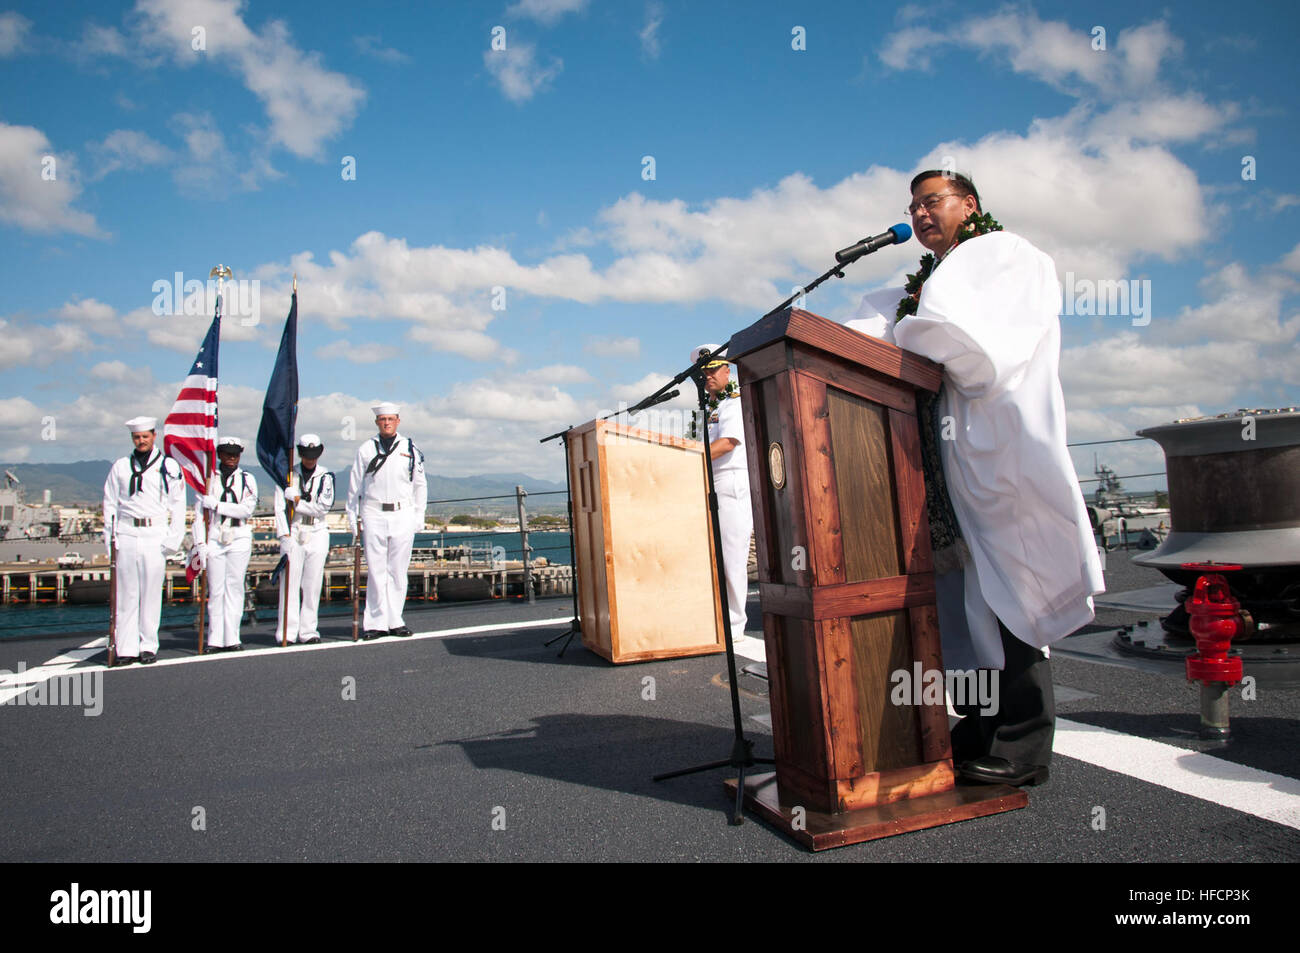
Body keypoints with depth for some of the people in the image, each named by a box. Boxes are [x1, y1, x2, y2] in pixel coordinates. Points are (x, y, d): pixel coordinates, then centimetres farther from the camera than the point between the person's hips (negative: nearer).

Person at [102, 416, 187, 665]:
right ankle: (126, 648, 7)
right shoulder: (120, 467, 12)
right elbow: (110, 504, 13)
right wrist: (110, 539, 5)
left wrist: (172, 540, -2)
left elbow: (178, 506, 5)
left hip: (155, 536, -2)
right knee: (126, 594, 2)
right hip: (126, 535, 2)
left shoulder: (169, 466, 5)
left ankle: (148, 646, 9)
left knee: (151, 593, 1)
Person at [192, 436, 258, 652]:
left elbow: (247, 509, -6)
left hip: (239, 539, 0)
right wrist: (200, 543, -2)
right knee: (215, 590, 1)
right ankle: (215, 640, 6)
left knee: (234, 587, 0)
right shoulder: (209, 478, 8)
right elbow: (199, 511, 4)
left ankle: (232, 639, 4)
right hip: (214, 539, 0)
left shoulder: (247, 479, 7)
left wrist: (216, 504, -11)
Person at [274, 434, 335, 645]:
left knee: (313, 585, 1)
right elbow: (280, 508, 1)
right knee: (289, 583, -5)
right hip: (292, 534, -1)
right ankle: (287, 632, -3)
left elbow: (323, 507, -4)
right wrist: (285, 536, -8)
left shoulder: (326, 476, 7)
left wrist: (297, 501, -7)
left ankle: (308, 631, 7)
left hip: (317, 534, 1)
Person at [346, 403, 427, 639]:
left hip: (403, 515, 1)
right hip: (373, 515, -1)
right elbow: (354, 486, 11)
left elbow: (420, 485, 12)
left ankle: (394, 621, 10)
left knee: (398, 571, 3)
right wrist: (352, 518, 6)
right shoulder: (365, 449, 8)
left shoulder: (410, 449, 9)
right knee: (375, 571, -1)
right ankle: (376, 622, 3)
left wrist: (419, 517, 6)